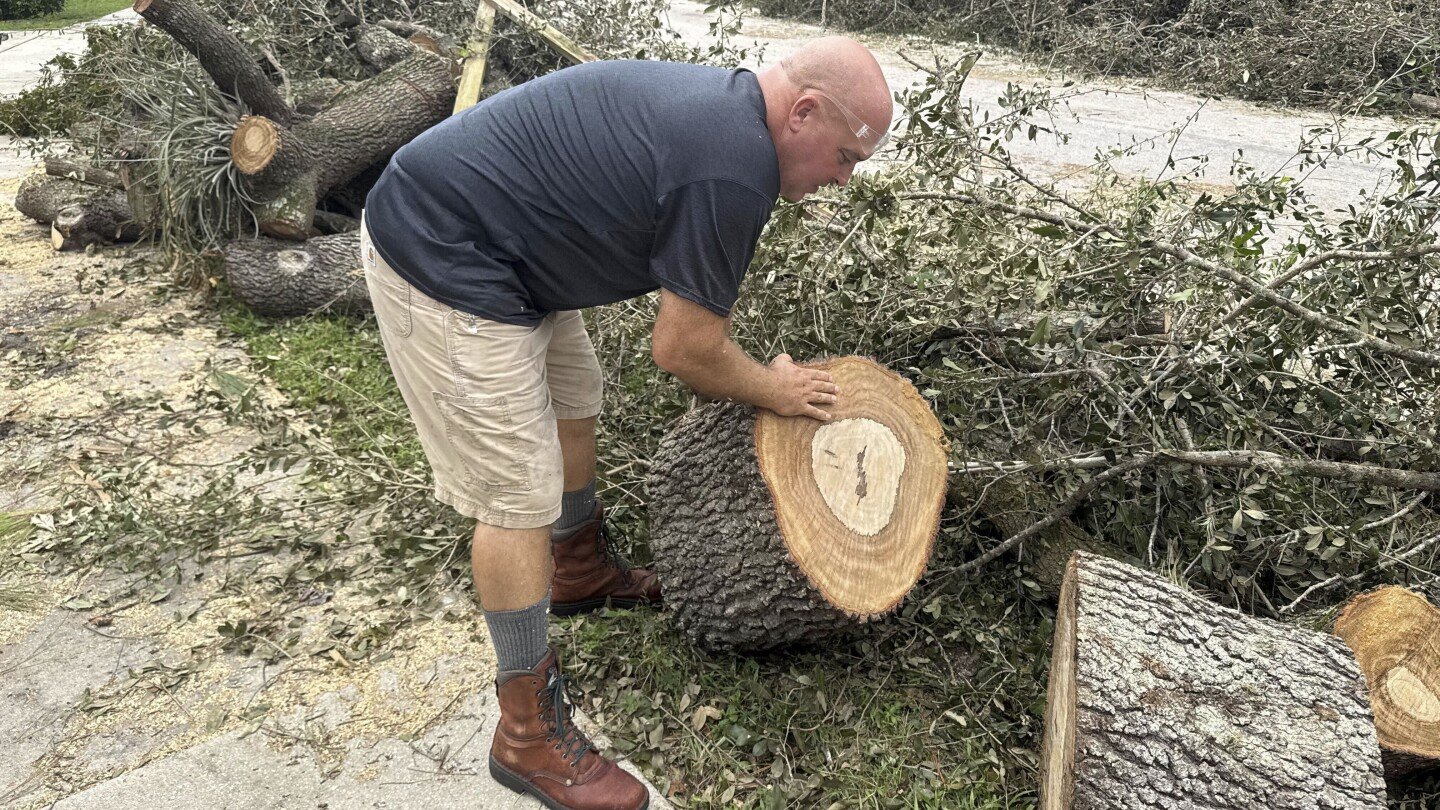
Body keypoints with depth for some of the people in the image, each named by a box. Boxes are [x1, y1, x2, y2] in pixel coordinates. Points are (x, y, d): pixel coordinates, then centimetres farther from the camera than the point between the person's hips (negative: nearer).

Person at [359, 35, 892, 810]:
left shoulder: (718, 101, 8)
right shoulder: (736, 168, -23)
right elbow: (681, 348, -14)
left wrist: (756, 377, 21)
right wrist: (771, 390, 3)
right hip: (441, 267, -10)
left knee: (572, 405, 22)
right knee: (519, 496, -4)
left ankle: (581, 571, 47)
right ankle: (529, 736, 11)